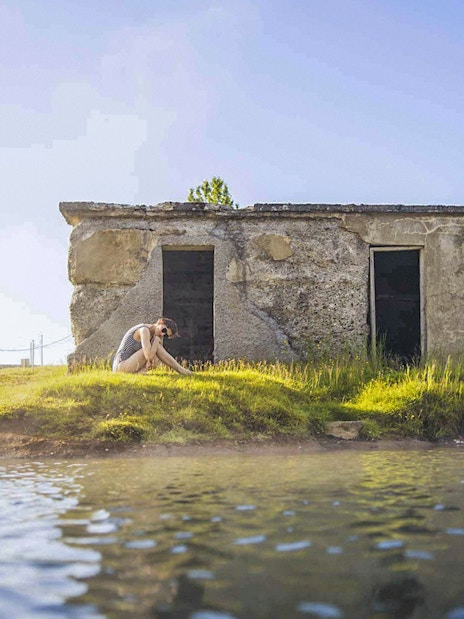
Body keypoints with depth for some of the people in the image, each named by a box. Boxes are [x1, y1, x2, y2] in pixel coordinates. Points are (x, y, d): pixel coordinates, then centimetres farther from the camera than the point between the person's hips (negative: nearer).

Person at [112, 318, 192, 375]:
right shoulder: (144, 330, -17)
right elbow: (148, 355, -27)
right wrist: (157, 339, -12)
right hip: (122, 366, -10)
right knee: (157, 344, -13)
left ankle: (139, 372, -6)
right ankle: (181, 370, -8)